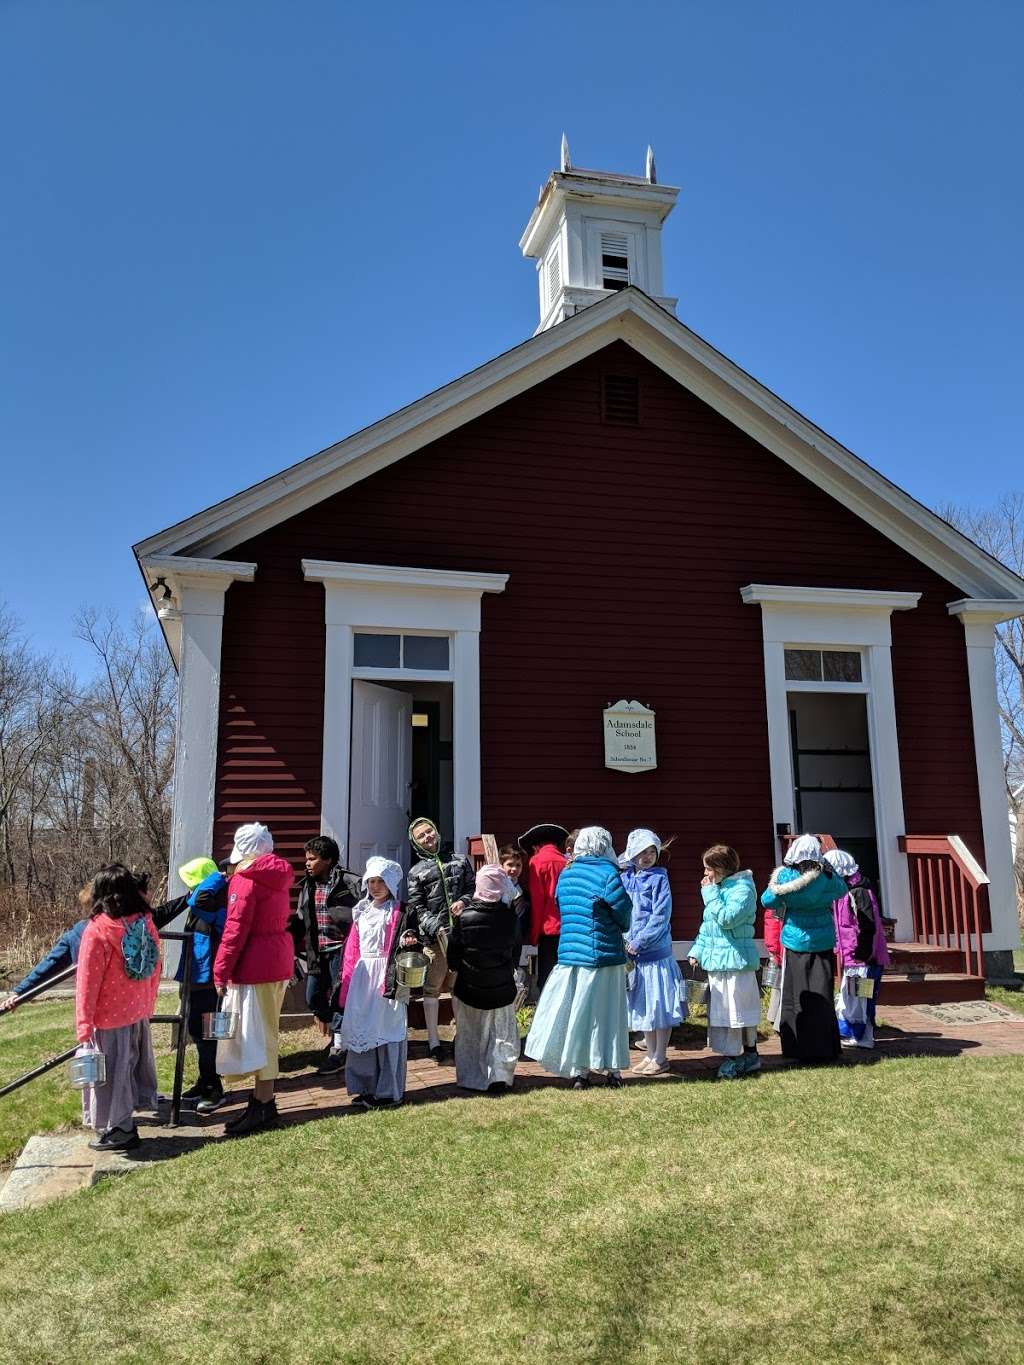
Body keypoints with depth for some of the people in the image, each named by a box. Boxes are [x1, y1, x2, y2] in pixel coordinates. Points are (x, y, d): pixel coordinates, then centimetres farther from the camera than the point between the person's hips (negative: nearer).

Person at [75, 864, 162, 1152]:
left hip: (109, 1016, -6)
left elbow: (87, 981, -16)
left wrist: (84, 1024, -9)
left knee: (111, 1072, 8)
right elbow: (155, 969, 6)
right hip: (139, 1013, 6)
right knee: (133, 1064, 18)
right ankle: (126, 1122, 30)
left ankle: (118, 1131, 19)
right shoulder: (146, 924, -2)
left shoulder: (97, 930, -19)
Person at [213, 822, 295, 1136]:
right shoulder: (277, 877, 12)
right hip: (279, 960, 8)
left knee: (259, 1035, -3)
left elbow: (235, 930, -15)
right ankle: (263, 1099, 23)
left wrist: (221, 970, -11)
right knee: (267, 1032, 15)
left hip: (255, 965, -8)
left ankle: (263, 1108, 2)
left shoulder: (245, 880, -12)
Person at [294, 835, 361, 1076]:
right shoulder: (308, 885, 11)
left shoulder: (349, 883, -11)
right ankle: (335, 1034, 34)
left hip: (340, 949, -7)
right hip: (317, 952, 7)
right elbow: (301, 920, 17)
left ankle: (338, 1050, 11)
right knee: (314, 998, 11)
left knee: (338, 999, -2)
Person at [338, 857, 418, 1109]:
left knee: (386, 1028, -4)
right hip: (362, 976, 6)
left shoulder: (400, 912, -2)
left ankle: (389, 1092, 4)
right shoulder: (362, 911, 15)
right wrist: (347, 978, 12)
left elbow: (407, 941, -7)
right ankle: (367, 1087, 19)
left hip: (386, 974, -6)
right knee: (360, 1029, 8)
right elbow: (353, 949, 16)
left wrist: (407, 941, -29)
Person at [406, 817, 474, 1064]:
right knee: (432, 988, 2)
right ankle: (433, 1041, 11)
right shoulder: (416, 872, 8)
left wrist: (464, 902, -8)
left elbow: (474, 889, 13)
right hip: (434, 937, -1)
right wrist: (436, 927, -13)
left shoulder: (460, 860, 14)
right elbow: (416, 908, 1)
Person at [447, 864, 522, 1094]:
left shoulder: (464, 917, -16)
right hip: (502, 988, 1)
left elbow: (453, 958, -7)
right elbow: (517, 952, 2)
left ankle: (470, 1079, 19)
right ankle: (500, 1077, 2)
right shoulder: (511, 918, -12)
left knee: (470, 1034, 16)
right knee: (502, 1034, 14)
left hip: (469, 988, -1)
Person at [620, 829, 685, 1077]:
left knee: (659, 1005, 2)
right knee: (641, 1006, 13)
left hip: (656, 952, -5)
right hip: (632, 954, 5)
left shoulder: (659, 879, -7)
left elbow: (660, 917, -14)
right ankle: (650, 1054, 26)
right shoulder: (624, 879, 7)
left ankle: (660, 1058, 14)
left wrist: (639, 942, -17)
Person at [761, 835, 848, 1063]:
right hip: (822, 943, 0)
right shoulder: (826, 876, -10)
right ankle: (823, 1049, 10)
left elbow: (767, 901, -1)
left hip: (795, 943, 0)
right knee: (822, 998, 6)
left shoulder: (784, 876, -11)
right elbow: (842, 889, 11)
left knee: (795, 997, 7)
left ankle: (798, 1050, 11)